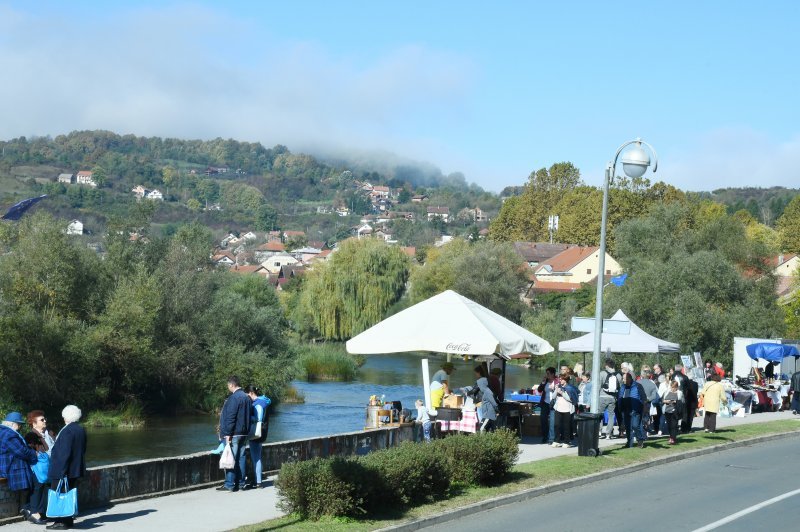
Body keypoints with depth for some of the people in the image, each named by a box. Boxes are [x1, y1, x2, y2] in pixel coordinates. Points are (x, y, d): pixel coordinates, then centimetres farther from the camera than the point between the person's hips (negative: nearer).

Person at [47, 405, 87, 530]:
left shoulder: (67, 431, -19)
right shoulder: (81, 430, 8)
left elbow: (64, 453, -22)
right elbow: (83, 450, 16)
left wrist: (61, 471, -21)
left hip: (64, 470, -9)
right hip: (76, 469, 9)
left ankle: (62, 522, -2)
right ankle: (69, 520, 20)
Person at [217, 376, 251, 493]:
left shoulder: (234, 398, -16)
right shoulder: (247, 397, 12)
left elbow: (230, 417, -18)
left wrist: (228, 434, -16)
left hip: (234, 434, -9)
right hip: (244, 433, 9)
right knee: (241, 458, 11)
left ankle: (229, 485, -5)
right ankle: (241, 483, 15)